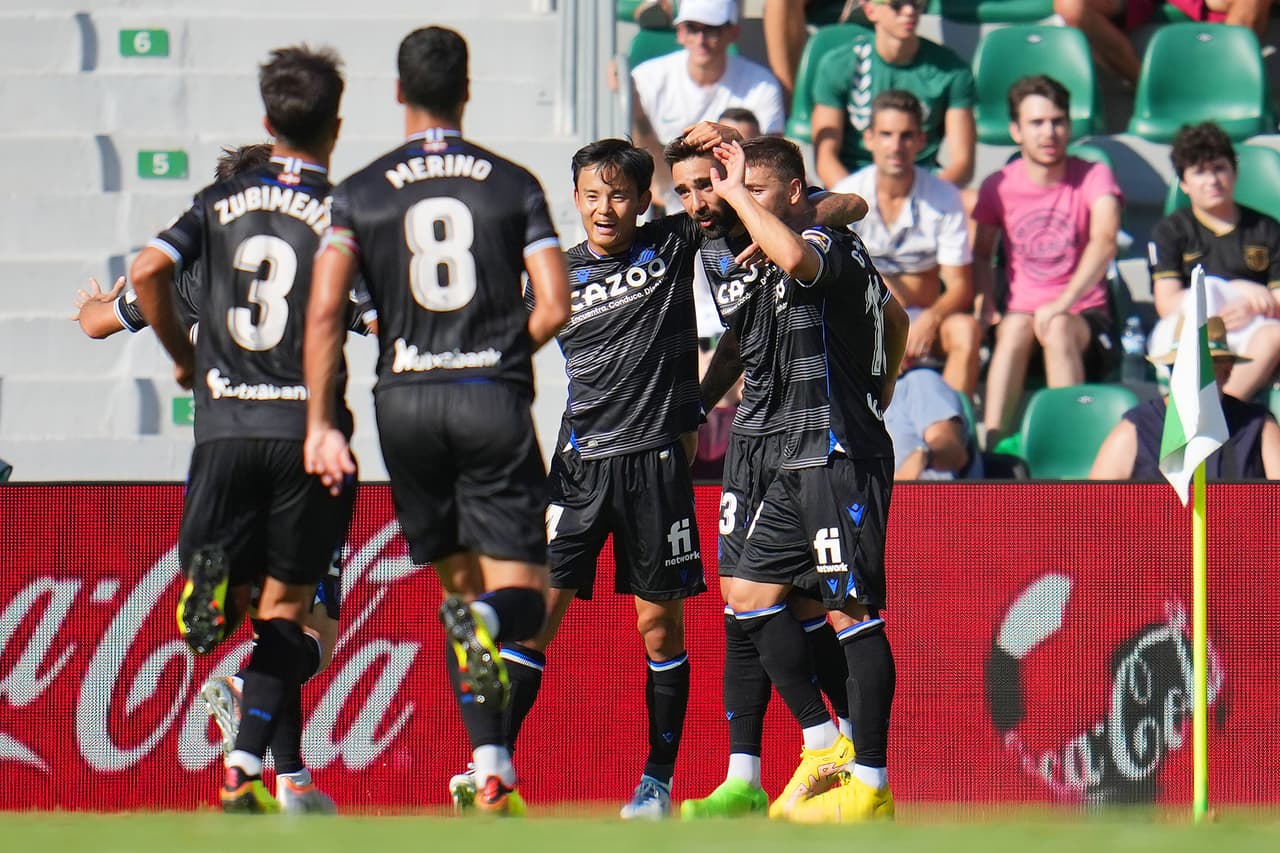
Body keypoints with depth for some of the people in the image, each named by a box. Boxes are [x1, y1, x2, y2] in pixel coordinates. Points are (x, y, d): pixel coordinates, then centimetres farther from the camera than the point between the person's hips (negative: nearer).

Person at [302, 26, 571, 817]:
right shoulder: (514, 184, 3)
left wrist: (320, 423, -1)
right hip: (493, 397, -1)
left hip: (406, 397, 1)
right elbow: (555, 307, -4)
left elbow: (325, 311, -5)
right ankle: (487, 619, -38)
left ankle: (493, 770, 9)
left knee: (458, 585, 14)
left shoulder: (361, 193, 4)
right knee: (521, 595, 0)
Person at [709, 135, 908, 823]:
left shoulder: (827, 244, -12)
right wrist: (877, 393, 34)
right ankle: (825, 746, 13)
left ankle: (870, 784, -6)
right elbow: (896, 318, 34)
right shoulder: (835, 253, 19)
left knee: (853, 613, -8)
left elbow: (795, 258, -38)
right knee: (750, 595, 9)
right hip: (805, 456, 11)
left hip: (842, 457, -11)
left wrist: (737, 194, -25)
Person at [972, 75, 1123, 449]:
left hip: (1085, 318, -1)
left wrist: (1063, 304, -33)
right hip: (1024, 307, 2)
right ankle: (993, 443, -45)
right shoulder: (999, 187, 5)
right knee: (1016, 325, -34)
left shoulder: (1094, 177, -4)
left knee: (1058, 328, -37)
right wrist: (986, 307, -7)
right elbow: (981, 254, 15)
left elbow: (1105, 241, -20)